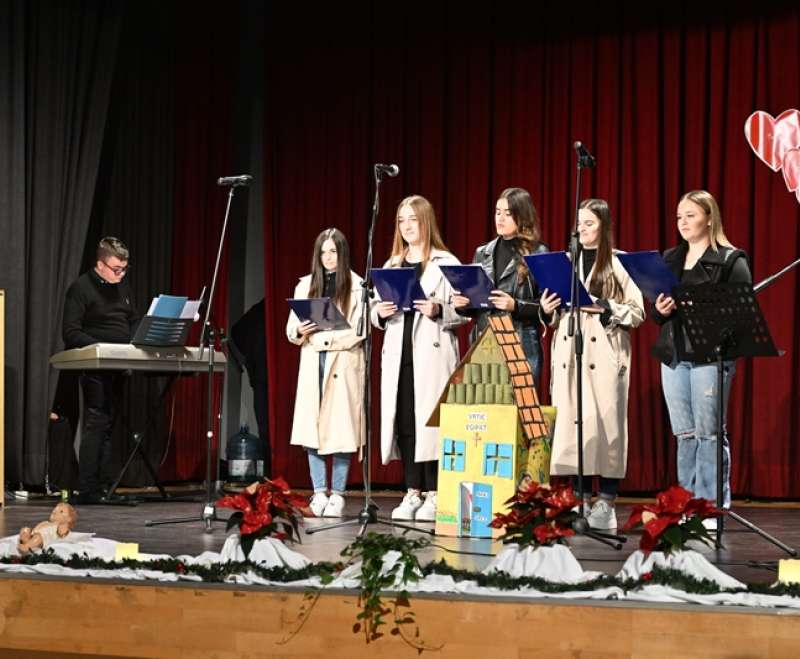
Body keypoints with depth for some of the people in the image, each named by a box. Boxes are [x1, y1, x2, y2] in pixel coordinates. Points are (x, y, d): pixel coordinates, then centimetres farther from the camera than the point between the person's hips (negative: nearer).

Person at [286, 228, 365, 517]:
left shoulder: (357, 287, 0)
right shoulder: (305, 285, 12)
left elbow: (359, 331, -7)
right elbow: (291, 329, 11)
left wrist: (321, 337, -13)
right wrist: (301, 332, -12)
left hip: (344, 364, -3)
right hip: (312, 364, 3)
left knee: (340, 428, -3)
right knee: (311, 427, -1)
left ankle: (337, 494, 3)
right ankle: (319, 492, 6)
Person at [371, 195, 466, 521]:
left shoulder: (446, 263, 2)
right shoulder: (391, 266, 17)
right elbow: (377, 314, 17)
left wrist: (439, 311, -20)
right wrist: (379, 312, -4)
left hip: (432, 354, -5)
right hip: (398, 353, 5)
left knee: (430, 418, -8)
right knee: (403, 421, 2)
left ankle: (433, 495, -2)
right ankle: (412, 492, 8)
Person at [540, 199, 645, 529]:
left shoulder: (620, 263, 2)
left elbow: (637, 313, -2)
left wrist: (605, 308, -15)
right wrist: (547, 311, -1)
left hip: (605, 354, -4)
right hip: (568, 352, 4)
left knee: (606, 421, -5)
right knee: (572, 422, 0)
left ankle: (606, 503, 0)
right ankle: (582, 499, 6)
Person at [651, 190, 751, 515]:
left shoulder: (731, 261, -1)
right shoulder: (669, 259, 17)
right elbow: (657, 315, 20)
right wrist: (660, 310, -2)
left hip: (710, 356, -5)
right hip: (674, 355, 6)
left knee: (709, 433, -4)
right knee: (684, 435, 7)